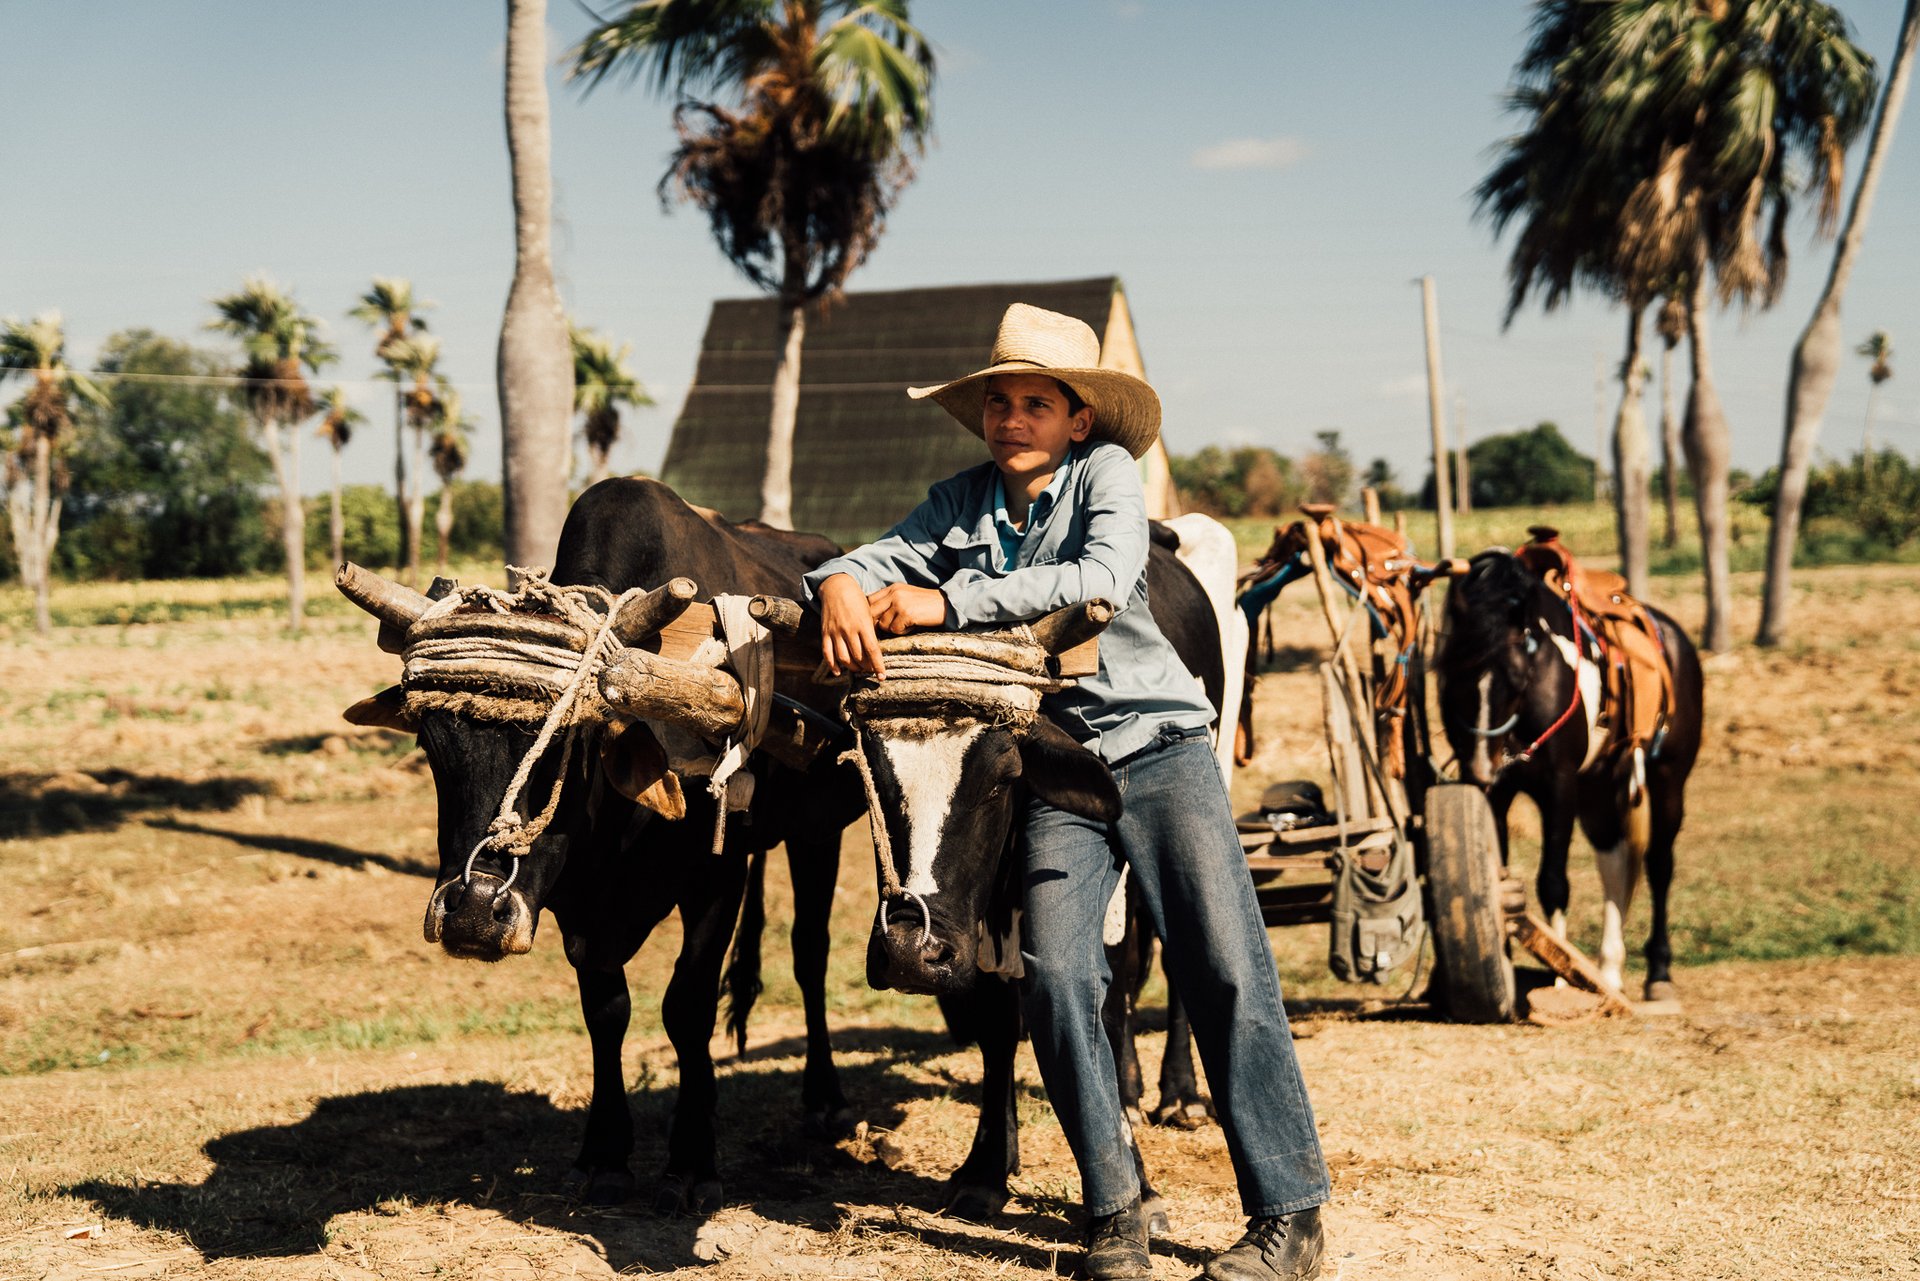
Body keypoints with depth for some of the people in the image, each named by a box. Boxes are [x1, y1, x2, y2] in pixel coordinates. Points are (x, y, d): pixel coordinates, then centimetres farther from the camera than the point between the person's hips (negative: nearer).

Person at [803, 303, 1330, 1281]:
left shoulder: (1107, 470, -3)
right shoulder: (960, 503, 9)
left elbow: (1105, 576, -21)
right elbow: (873, 563, 5)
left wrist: (949, 602, -26)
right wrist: (839, 589, -21)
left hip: (1159, 747, -3)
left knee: (1227, 970, -8)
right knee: (1053, 975, -11)